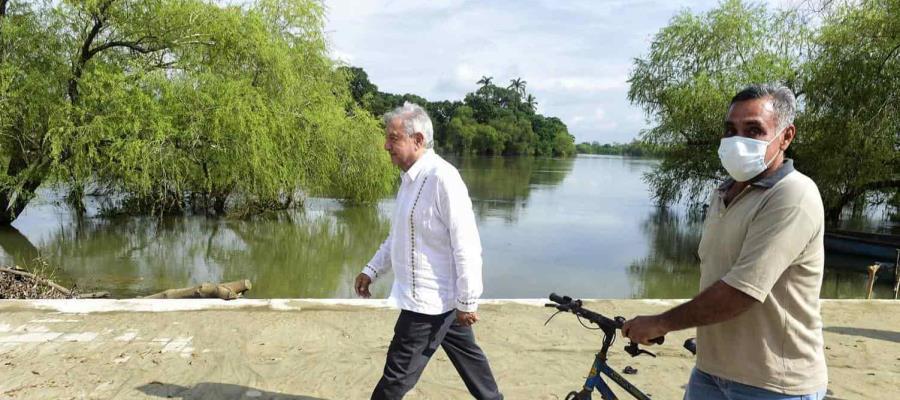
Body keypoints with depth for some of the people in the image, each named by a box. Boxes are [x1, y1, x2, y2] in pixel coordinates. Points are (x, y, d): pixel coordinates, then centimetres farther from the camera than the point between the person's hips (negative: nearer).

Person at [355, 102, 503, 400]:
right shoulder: (411, 178, 8)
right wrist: (372, 270, 14)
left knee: (398, 374, 2)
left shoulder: (442, 177, -23)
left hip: (428, 299, -9)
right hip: (438, 296, 9)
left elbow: (467, 245, -22)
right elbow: (398, 236, 19)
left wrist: (467, 302, -18)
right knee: (466, 354, 23)